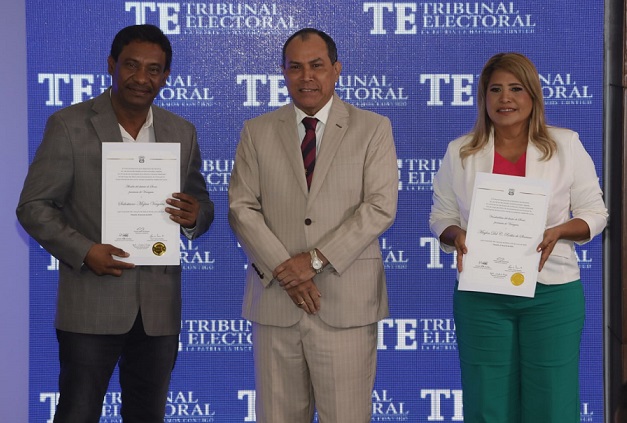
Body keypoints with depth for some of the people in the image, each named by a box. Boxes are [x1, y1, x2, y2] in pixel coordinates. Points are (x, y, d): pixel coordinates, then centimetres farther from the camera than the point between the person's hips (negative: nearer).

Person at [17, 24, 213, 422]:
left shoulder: (182, 132, 8)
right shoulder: (69, 125, -4)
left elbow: (202, 206, 15)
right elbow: (33, 206, -3)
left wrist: (195, 217, -10)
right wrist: (84, 251, -18)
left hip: (159, 306, 4)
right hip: (91, 304, -3)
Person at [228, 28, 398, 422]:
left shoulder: (373, 128, 5)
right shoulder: (257, 132, 10)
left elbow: (381, 207, -5)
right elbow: (242, 208, 4)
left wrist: (317, 259, -13)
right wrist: (283, 269, -10)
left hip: (347, 301, -2)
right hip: (274, 299, 2)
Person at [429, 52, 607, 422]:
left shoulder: (566, 145, 2)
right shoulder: (460, 152, 5)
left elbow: (594, 212, 4)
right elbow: (441, 217, 10)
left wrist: (559, 231, -15)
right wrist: (456, 235, -12)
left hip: (552, 293, -1)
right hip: (479, 295, 1)